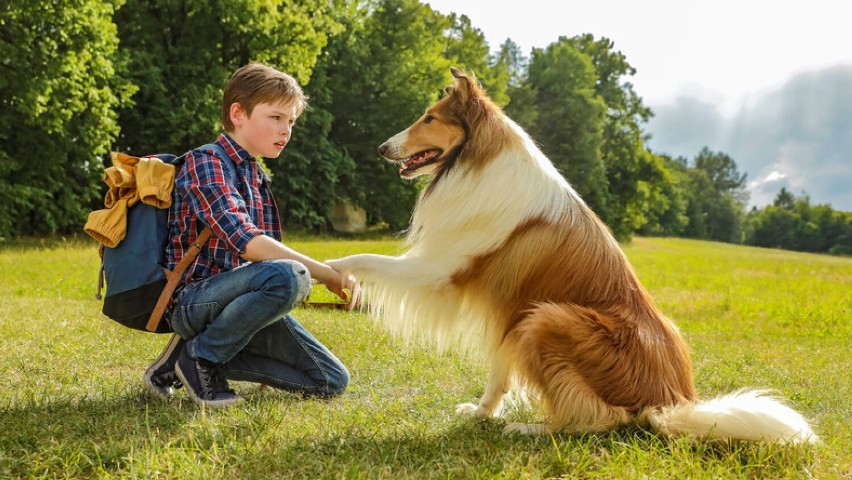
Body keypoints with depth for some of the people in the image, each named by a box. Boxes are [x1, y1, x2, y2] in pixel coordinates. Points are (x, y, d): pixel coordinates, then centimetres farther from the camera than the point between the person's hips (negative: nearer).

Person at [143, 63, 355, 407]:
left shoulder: (257, 177, 17)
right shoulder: (205, 163, -10)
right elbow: (246, 242, -24)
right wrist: (324, 273, -24)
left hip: (228, 297, 9)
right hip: (192, 298, -9)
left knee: (332, 382, 0)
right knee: (290, 276, -35)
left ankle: (205, 355, 5)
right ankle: (199, 356, -14)